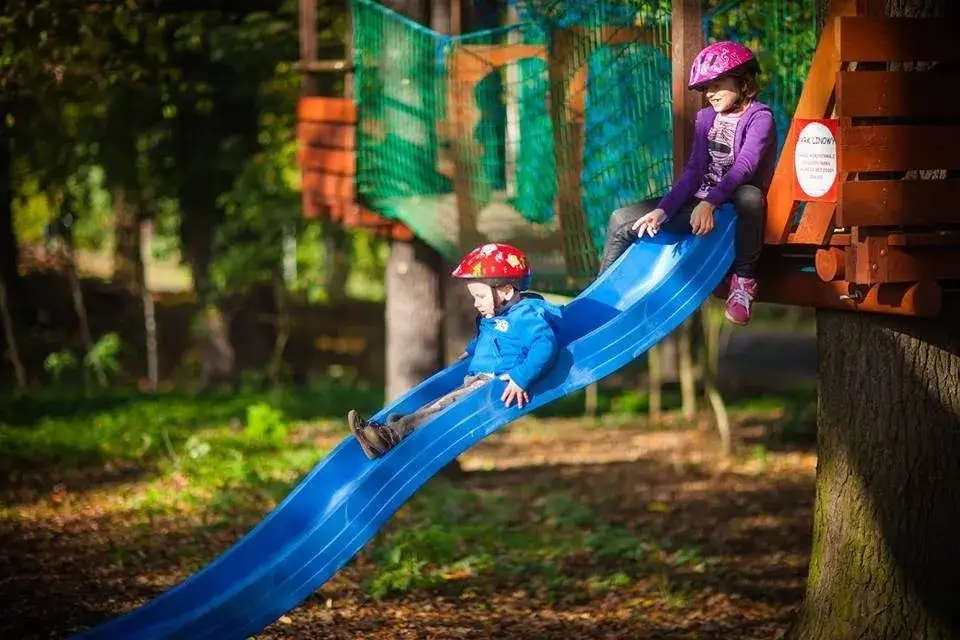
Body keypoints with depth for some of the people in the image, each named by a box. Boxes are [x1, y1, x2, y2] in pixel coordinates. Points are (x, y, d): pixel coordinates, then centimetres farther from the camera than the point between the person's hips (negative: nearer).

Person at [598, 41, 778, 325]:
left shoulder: (759, 117, -11)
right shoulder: (706, 117, 10)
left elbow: (744, 167, -27)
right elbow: (694, 170, 3)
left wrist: (709, 203, -41)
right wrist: (663, 211, -12)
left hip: (736, 206, -7)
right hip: (701, 203, 7)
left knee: (750, 195, -44)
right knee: (622, 220, -1)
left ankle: (744, 280, -26)